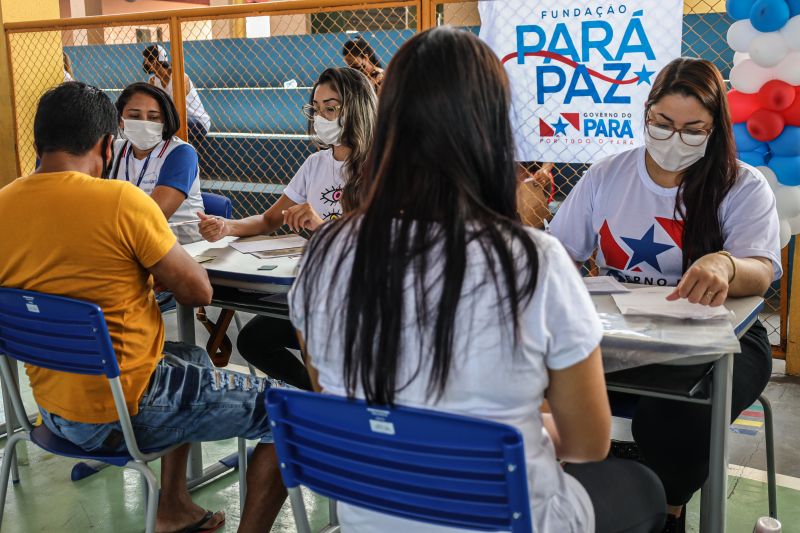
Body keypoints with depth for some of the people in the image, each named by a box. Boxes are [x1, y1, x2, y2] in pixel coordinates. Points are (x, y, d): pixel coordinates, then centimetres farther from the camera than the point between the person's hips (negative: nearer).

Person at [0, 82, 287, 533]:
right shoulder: (121, 200, -19)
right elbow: (198, 291, -12)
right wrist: (162, 256, 8)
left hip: (52, 407, 8)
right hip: (125, 411, -8)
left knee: (191, 358, 34)